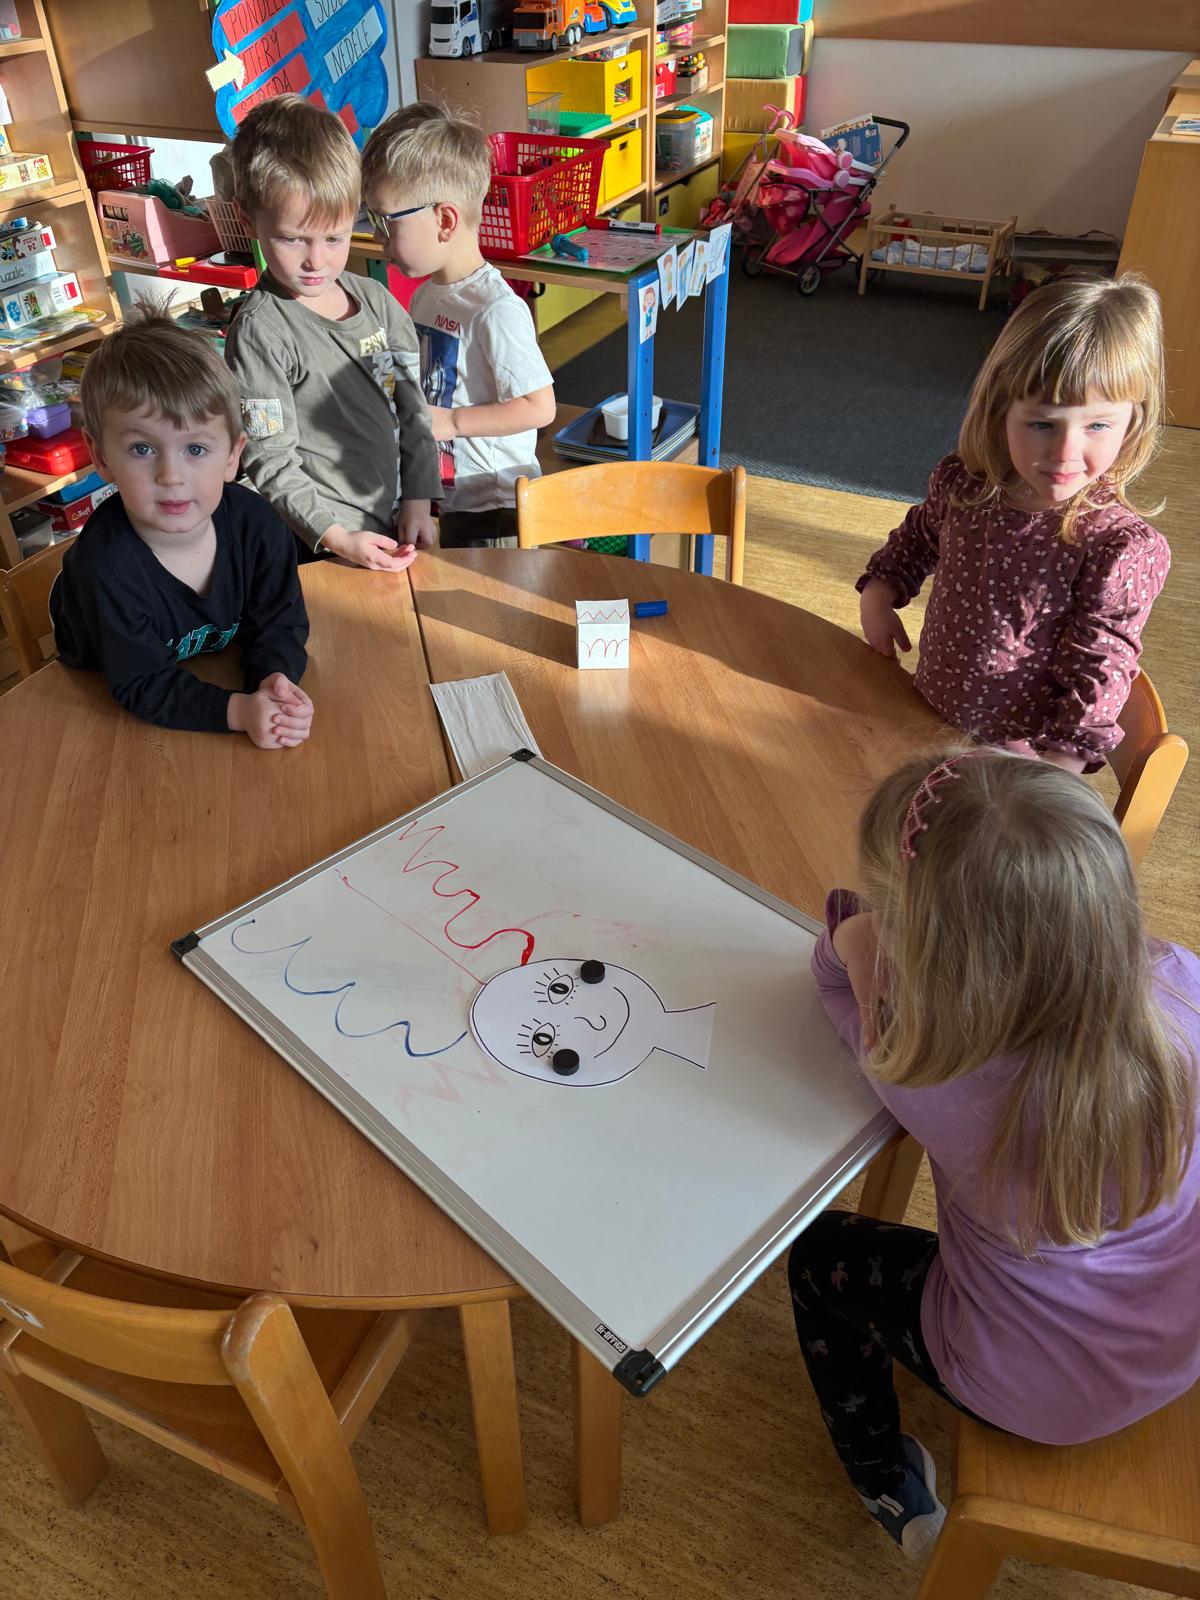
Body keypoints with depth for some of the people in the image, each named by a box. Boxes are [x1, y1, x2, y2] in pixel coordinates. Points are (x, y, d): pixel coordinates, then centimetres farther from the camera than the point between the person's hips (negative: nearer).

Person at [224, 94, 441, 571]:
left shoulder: (377, 300, 4)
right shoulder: (260, 331, -14)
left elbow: (412, 408, 10)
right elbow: (271, 464, -14)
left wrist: (419, 501, 1)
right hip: (321, 543, -6)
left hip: (396, 520, 6)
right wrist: (339, 538, -21)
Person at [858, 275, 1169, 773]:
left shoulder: (1120, 549, -27)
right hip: (927, 719, 5)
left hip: (1020, 753, -5)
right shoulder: (961, 486, -12)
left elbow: (1095, 684, -23)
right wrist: (879, 591, -1)